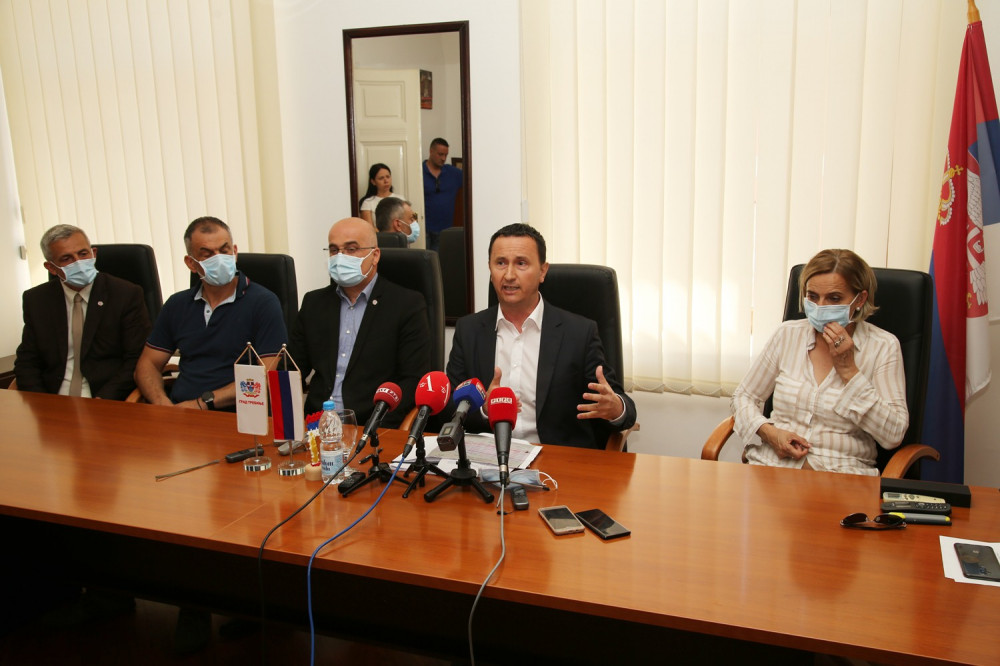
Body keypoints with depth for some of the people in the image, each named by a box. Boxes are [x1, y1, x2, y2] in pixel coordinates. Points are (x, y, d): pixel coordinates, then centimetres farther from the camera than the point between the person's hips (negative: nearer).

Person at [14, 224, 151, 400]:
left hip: (110, 402, -3)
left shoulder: (127, 295, 1)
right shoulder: (35, 300, 11)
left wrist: (102, 400, -15)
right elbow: (26, 362, 12)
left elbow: (137, 359, -3)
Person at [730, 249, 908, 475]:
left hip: (841, 474, -2)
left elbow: (893, 435, -7)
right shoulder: (787, 334, 9)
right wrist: (768, 432, -5)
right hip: (772, 465, 2)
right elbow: (744, 396, 16)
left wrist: (847, 369, -10)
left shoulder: (882, 346, 1)